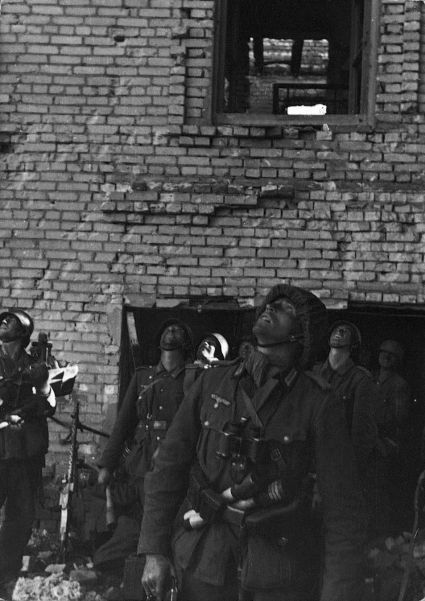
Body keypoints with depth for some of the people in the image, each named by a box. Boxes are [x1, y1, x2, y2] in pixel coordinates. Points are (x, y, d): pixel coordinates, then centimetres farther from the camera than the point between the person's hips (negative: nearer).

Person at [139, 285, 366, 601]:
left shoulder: (318, 404, -3)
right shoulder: (212, 383, 5)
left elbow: (343, 507, -5)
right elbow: (168, 469, 7)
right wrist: (154, 551, -1)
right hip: (202, 562, 2)